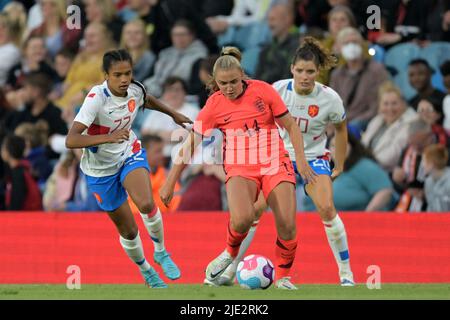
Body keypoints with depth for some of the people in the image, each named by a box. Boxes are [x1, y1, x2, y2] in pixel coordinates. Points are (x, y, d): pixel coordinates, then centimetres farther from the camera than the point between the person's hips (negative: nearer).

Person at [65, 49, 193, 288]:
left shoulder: (134, 89, -13)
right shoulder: (96, 99, -30)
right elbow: (71, 141, -39)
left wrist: (173, 114, 29)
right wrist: (109, 137, -51)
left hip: (130, 153, 3)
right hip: (101, 169, -3)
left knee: (146, 204, -26)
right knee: (128, 230, 6)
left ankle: (160, 252, 1)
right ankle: (146, 272, 35)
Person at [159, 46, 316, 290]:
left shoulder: (262, 91, -6)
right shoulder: (214, 105, -5)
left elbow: (290, 126, 3)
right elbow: (190, 143, 1)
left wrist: (300, 159, -8)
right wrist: (170, 183, 1)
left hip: (275, 164, 1)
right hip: (240, 168, -1)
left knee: (287, 225, -13)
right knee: (241, 218, -30)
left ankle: (283, 276, 10)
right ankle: (230, 252, 3)